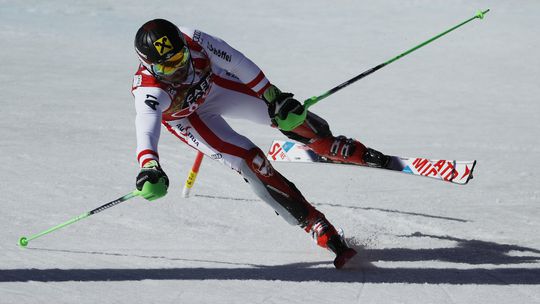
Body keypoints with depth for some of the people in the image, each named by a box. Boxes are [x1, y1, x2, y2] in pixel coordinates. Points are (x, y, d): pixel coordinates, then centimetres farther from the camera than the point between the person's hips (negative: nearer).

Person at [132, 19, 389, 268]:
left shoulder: (193, 41, -35)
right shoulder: (149, 91, -43)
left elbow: (237, 63, -20)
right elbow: (146, 128, -59)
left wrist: (271, 95, -13)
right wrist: (149, 167, -79)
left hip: (215, 86, 4)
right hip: (187, 119, -4)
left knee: (288, 113, 3)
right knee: (250, 162, -17)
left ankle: (353, 152, 32)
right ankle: (319, 228, -12)